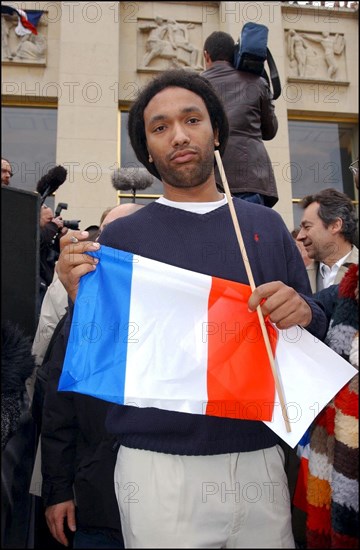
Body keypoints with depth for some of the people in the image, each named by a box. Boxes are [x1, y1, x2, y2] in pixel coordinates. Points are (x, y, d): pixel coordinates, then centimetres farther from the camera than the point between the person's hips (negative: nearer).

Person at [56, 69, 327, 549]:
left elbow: (317, 328, 10)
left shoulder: (266, 225, 6)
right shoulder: (121, 235, -1)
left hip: (260, 459, 3)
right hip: (159, 468, -2)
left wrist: (303, 312, -12)